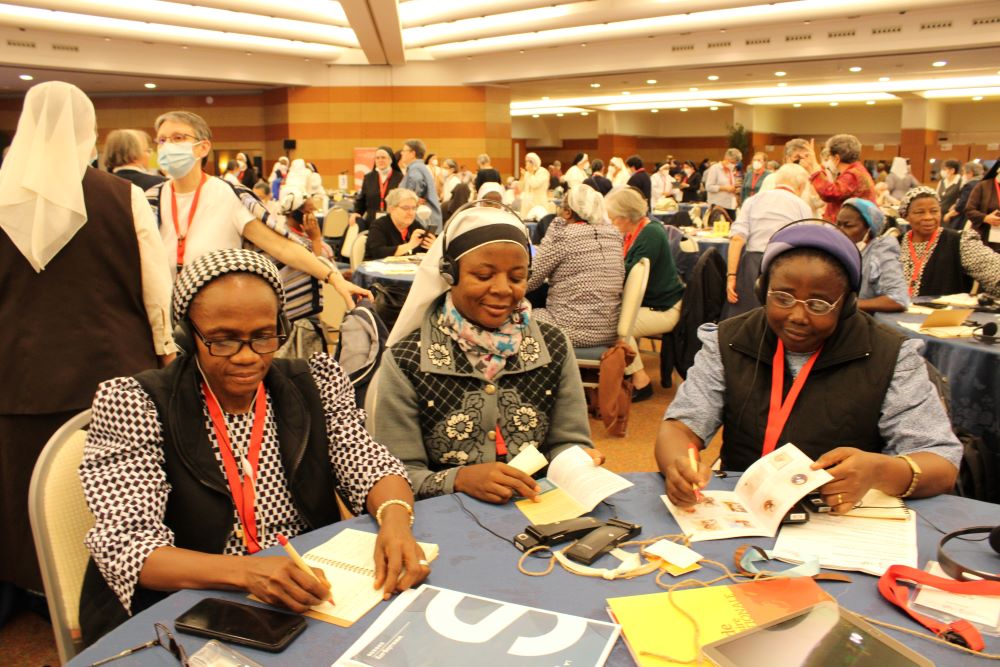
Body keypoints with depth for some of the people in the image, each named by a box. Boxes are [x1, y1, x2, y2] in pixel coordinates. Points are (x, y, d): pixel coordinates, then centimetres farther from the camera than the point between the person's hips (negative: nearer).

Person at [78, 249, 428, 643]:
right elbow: (125, 546, -16)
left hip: (311, 601, 3)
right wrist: (245, 572, -34)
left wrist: (394, 520, -25)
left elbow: (369, 466, -1)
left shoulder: (314, 384, 3)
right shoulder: (133, 404, -9)